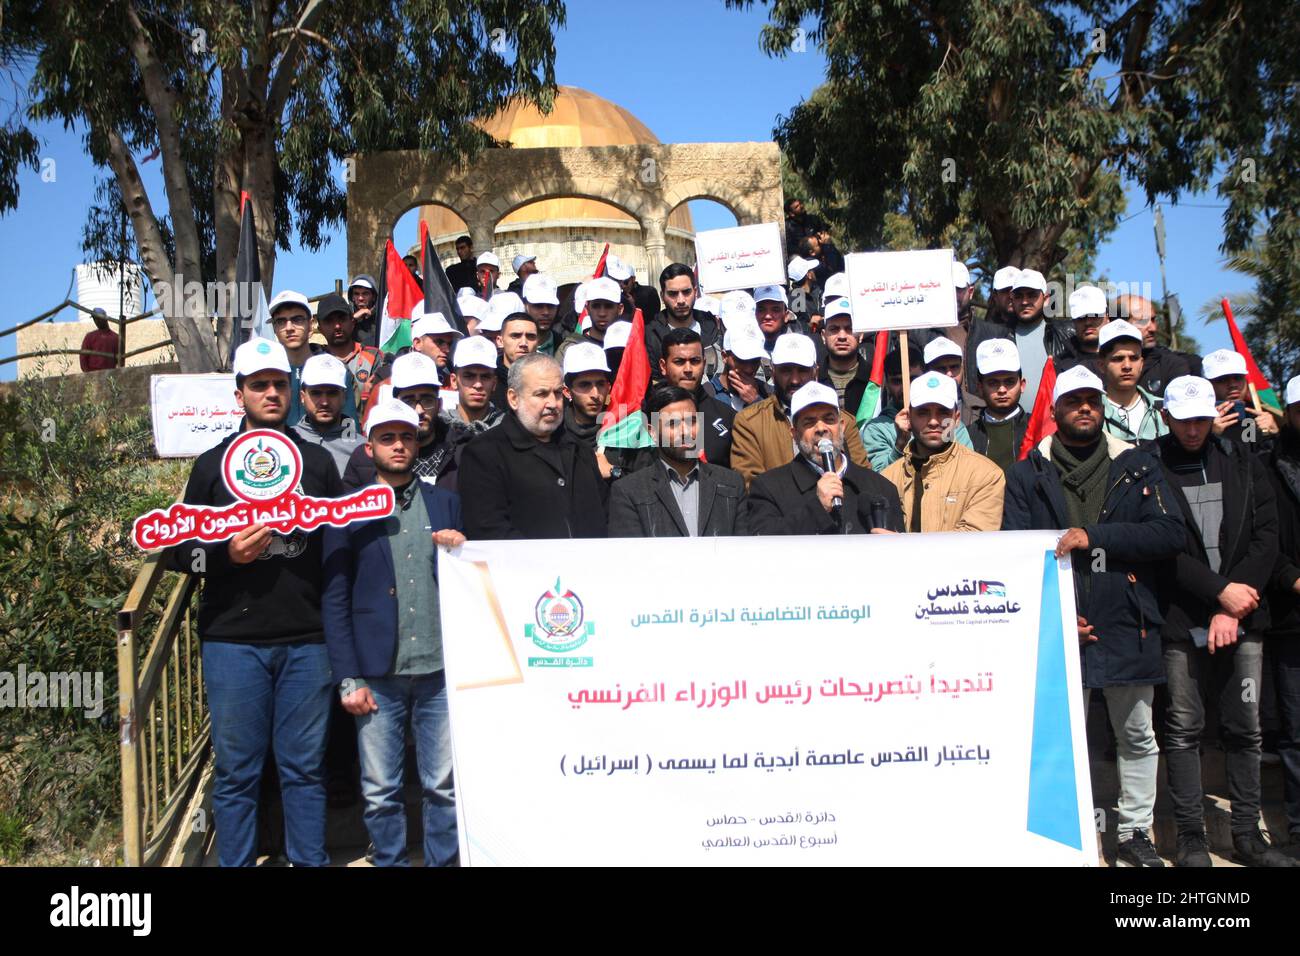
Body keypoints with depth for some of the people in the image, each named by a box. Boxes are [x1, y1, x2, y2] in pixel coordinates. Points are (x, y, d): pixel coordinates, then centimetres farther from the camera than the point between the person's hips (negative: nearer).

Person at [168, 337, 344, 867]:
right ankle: (236, 863, 18)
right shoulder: (212, 465, 9)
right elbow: (181, 550, 5)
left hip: (307, 639, 1)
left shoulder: (318, 461, 13)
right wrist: (227, 553, -12)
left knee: (305, 767, 7)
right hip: (233, 639, -1)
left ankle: (310, 860, 19)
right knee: (236, 770, 5)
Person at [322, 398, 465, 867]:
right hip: (378, 674, -1)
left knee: (444, 788, 7)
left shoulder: (445, 502, 10)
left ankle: (444, 861, 23)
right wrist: (347, 678, -5)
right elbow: (334, 598, 1)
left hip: (440, 669, 1)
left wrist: (462, 551, -9)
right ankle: (390, 861, 24)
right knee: (381, 793, 7)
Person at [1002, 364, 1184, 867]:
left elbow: (1171, 533, -6)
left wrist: (1092, 536, -16)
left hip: (1126, 624, 2)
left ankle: (1135, 831, 28)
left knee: (1137, 736, 12)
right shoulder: (1028, 474, 5)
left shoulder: (1138, 466, 7)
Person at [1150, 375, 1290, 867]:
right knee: (1184, 730, 3)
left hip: (1241, 618, 3)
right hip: (1182, 622, -3)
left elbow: (1266, 537, 3)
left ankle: (1247, 835, 19)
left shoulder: (1242, 463, 9)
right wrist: (1219, 590, -14)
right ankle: (1191, 836, 13)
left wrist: (1234, 608, -7)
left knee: (1245, 729, 8)